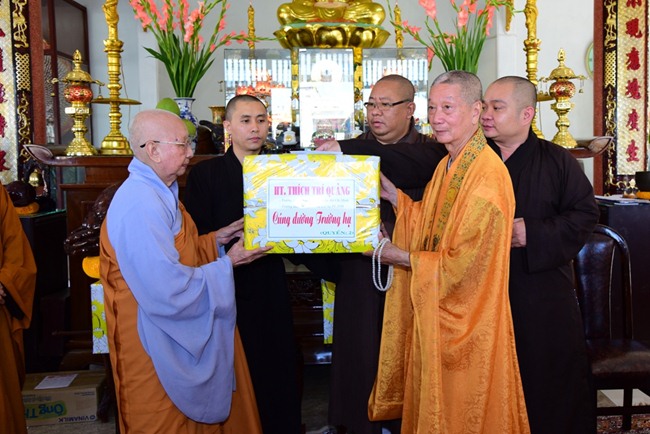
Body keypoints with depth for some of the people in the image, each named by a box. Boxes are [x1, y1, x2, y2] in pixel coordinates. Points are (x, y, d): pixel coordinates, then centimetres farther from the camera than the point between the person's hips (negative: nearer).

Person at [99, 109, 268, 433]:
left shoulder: (159, 192, 8)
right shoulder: (140, 203, -27)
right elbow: (168, 290, -30)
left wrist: (216, 240, 4)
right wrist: (226, 264, -19)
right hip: (159, 346, -10)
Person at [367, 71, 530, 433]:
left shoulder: (488, 174, -21)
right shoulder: (447, 166, 9)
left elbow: (464, 264, -23)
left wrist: (400, 257, -15)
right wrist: (395, 196, 1)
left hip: (465, 323, -8)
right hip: (433, 316, 8)